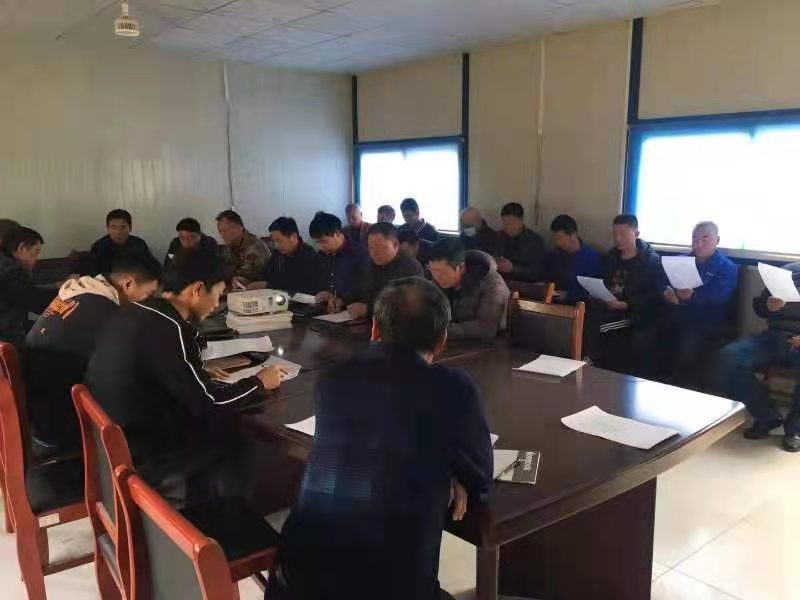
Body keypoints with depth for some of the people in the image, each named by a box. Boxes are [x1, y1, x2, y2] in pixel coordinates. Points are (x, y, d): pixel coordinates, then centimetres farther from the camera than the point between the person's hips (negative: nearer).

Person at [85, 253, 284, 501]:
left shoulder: (133, 311, 0)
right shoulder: (169, 329, -26)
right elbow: (208, 402, -19)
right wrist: (258, 383, -5)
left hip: (111, 440, 8)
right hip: (140, 458, -8)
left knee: (216, 424, 17)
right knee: (235, 432, 7)